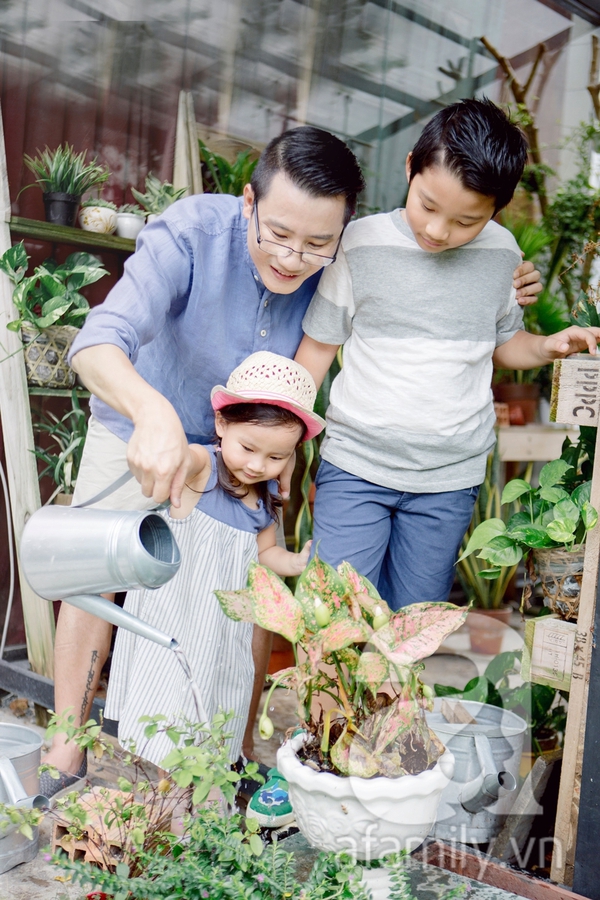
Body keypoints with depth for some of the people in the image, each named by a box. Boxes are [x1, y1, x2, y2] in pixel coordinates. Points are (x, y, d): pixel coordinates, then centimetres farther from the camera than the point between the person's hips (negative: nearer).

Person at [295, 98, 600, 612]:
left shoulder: (502, 254, 1)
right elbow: (318, 347, 2)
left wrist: (549, 347, -5)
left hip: (449, 481, 2)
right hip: (355, 467, -2)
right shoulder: (361, 244, -6)